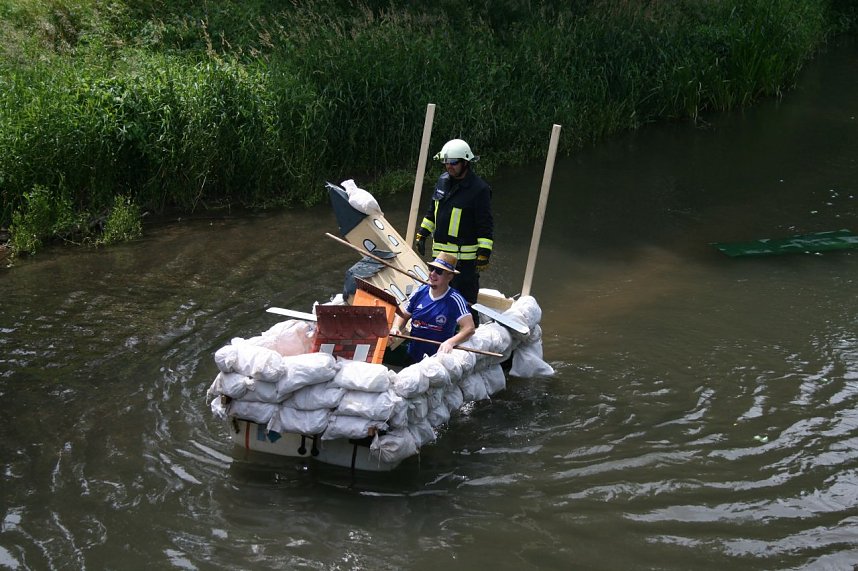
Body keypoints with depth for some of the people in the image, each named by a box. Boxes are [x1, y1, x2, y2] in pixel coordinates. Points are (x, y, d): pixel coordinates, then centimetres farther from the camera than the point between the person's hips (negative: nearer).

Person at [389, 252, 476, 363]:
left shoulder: (455, 300, -10)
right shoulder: (420, 292, 5)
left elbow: (469, 328, -17)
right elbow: (404, 315, 17)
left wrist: (451, 342, -33)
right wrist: (396, 327, -5)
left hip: (438, 360, -5)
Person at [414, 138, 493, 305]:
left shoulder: (479, 189, -14)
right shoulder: (443, 181, 8)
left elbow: (486, 225, -14)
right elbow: (432, 212, 21)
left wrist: (484, 254, -17)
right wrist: (421, 235, 18)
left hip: (464, 256, -7)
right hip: (439, 251, 7)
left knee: (464, 298, -4)